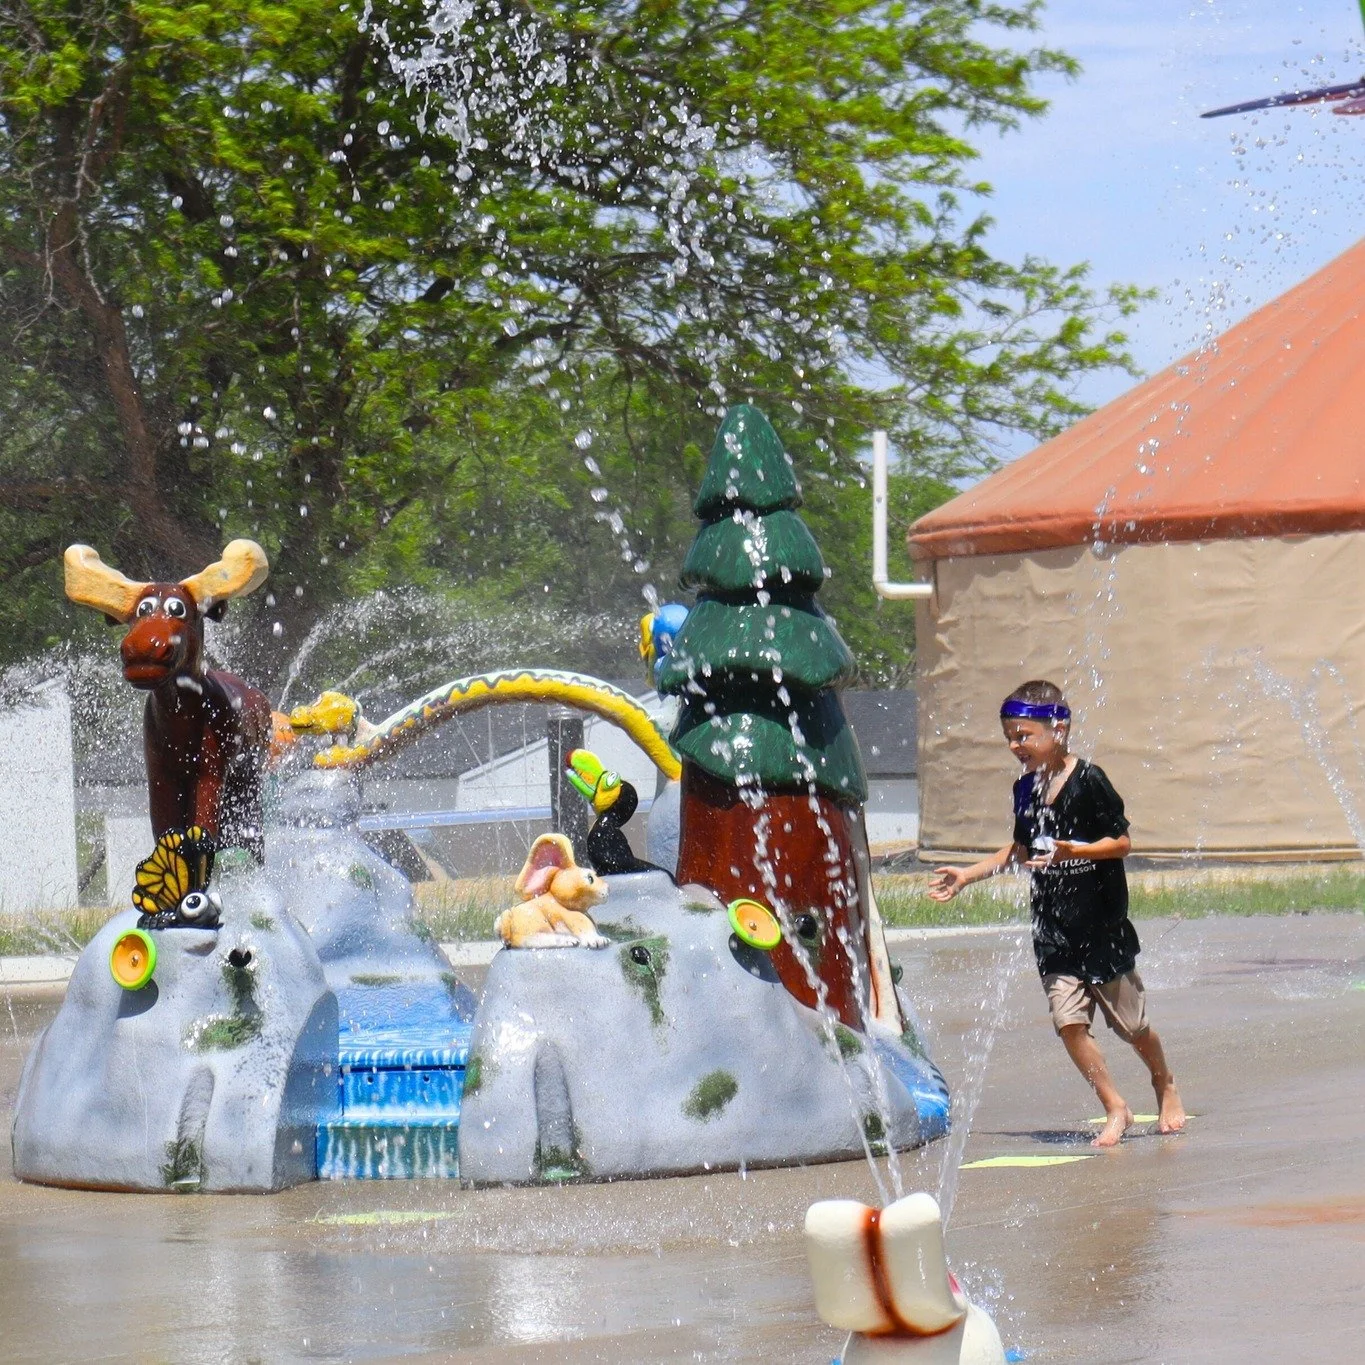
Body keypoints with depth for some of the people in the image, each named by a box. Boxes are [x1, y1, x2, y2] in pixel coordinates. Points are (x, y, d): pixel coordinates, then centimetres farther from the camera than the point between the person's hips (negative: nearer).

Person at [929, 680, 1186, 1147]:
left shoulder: (1089, 781, -13)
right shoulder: (1026, 789, 5)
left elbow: (1121, 842, -13)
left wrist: (1070, 850, -26)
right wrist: (968, 874, 15)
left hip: (1103, 926, -5)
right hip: (1053, 929, 5)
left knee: (1130, 1023, 7)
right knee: (1069, 1021, -9)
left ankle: (1165, 1086, 34)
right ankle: (1115, 1108, 4)